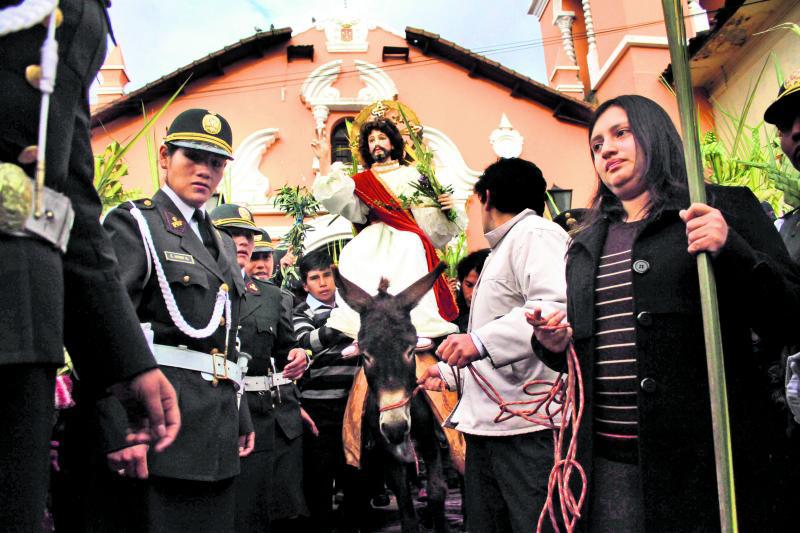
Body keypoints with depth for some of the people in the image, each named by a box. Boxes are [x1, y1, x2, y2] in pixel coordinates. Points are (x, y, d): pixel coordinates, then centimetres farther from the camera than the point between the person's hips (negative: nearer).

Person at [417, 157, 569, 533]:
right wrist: (449, 372, 34)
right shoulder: (502, 251, 28)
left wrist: (480, 341, -30)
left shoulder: (536, 235, -5)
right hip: (487, 424, 10)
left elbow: (558, 305, -27)